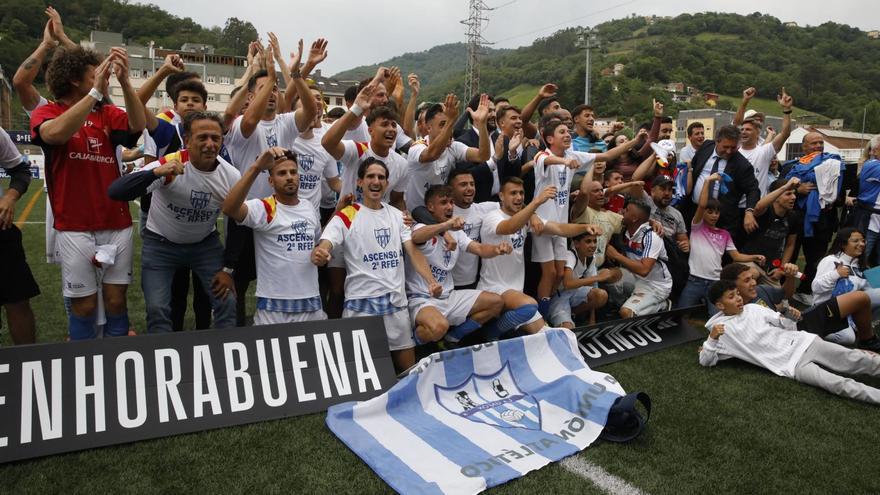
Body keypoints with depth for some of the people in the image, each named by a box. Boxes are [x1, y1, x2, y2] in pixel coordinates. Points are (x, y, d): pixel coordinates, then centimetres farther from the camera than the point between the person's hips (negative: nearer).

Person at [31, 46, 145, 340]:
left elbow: (138, 125, -12)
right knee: (84, 303, 3)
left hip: (117, 223, 3)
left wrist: (124, 81, -25)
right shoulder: (45, 113, 1)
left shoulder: (107, 114, 9)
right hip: (75, 227, -3)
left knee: (116, 299, 8)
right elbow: (56, 133, -23)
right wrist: (96, 91, -26)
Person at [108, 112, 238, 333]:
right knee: (157, 309, -8)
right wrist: (156, 173, -50)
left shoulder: (232, 178, -15)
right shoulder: (169, 166, -26)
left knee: (228, 303, -4)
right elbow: (115, 192, -35)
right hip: (161, 243, -2)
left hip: (205, 243, 2)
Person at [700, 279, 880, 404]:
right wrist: (712, 339, -19)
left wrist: (790, 317, -2)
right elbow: (706, 361, -5)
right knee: (839, 384, -22)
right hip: (789, 364, -5)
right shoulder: (719, 329, -1)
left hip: (801, 342, 5)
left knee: (854, 359, -7)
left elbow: (789, 326, 18)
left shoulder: (753, 308, 12)